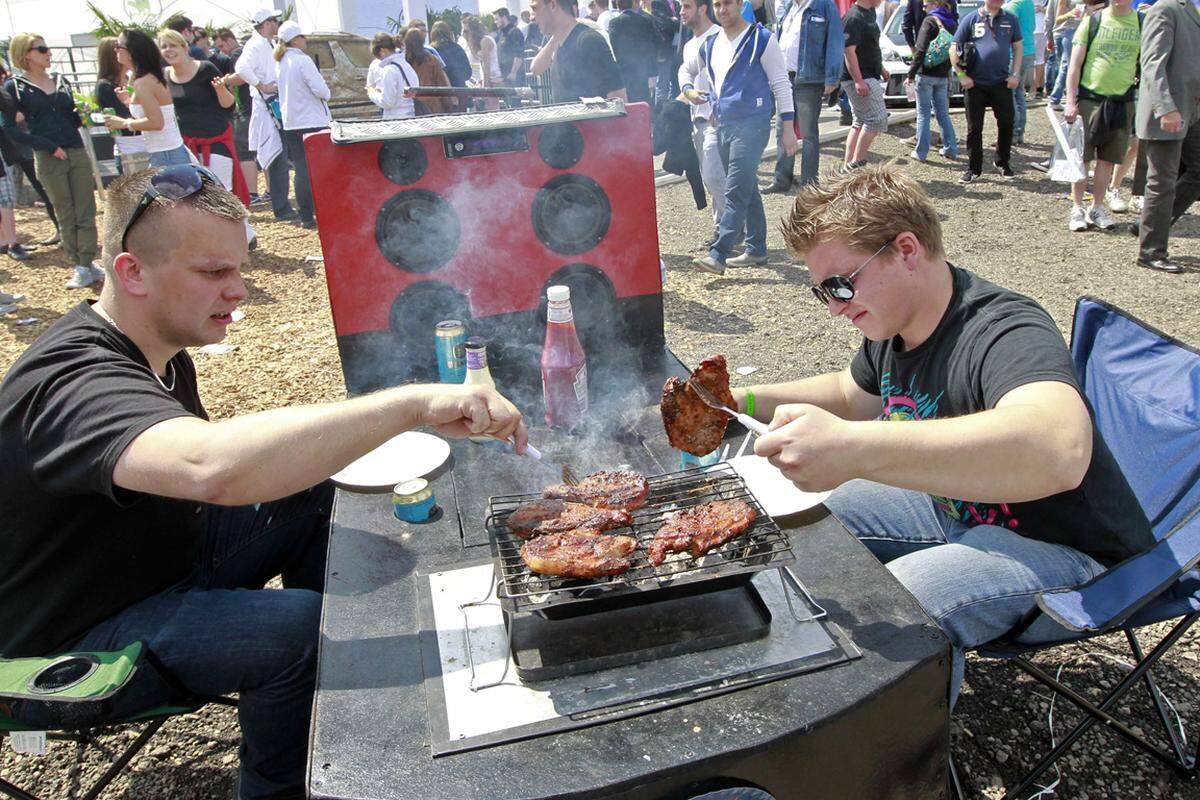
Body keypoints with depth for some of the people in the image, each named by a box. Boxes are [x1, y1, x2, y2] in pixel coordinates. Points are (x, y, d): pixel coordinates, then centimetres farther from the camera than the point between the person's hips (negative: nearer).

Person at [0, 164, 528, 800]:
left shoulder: (153, 348, 0)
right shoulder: (72, 381, -32)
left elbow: (195, 455, 17)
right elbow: (211, 467, -53)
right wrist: (414, 403, -52)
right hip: (75, 648, -9)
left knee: (323, 496, 3)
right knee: (300, 625, -29)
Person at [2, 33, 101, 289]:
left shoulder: (61, 81, 13)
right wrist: (49, 146, -11)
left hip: (78, 152, 3)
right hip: (48, 159, -3)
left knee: (86, 212, -1)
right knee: (66, 217, 3)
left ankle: (87, 264, 4)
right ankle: (80, 266, 9)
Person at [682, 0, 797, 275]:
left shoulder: (761, 40, -5)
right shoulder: (711, 45, 13)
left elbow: (781, 84, -5)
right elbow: (686, 69, 30)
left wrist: (788, 128, -9)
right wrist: (688, 90, 6)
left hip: (752, 125, -7)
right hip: (723, 125, 7)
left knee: (736, 193, -14)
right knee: (747, 191, 14)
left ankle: (717, 255, -19)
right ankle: (756, 250, 22)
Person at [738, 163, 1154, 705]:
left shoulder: (1006, 331, -31)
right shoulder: (892, 324, -2)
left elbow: (1058, 451, -53)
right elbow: (850, 393, 20)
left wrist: (851, 449, -61)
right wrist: (745, 401, 4)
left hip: (1061, 544, -9)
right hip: (957, 508, 9)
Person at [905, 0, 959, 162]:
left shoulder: (930, 21, -9)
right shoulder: (953, 23, 11)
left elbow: (921, 50, -15)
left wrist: (911, 74, -13)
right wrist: (948, 70, 17)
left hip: (925, 74, -6)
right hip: (943, 75, 6)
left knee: (923, 114, 0)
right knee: (943, 113, 16)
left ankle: (921, 152, 1)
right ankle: (950, 149, 17)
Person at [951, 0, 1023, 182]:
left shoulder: (1010, 20, 7)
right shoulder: (971, 19, 0)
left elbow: (1018, 47, 12)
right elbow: (954, 49, 0)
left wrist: (1015, 74, 1)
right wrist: (961, 75, -7)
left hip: (1002, 83, 2)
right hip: (975, 84, -2)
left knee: (1006, 124, 4)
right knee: (974, 128, 2)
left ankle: (1003, 162, 23)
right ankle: (974, 168, 12)